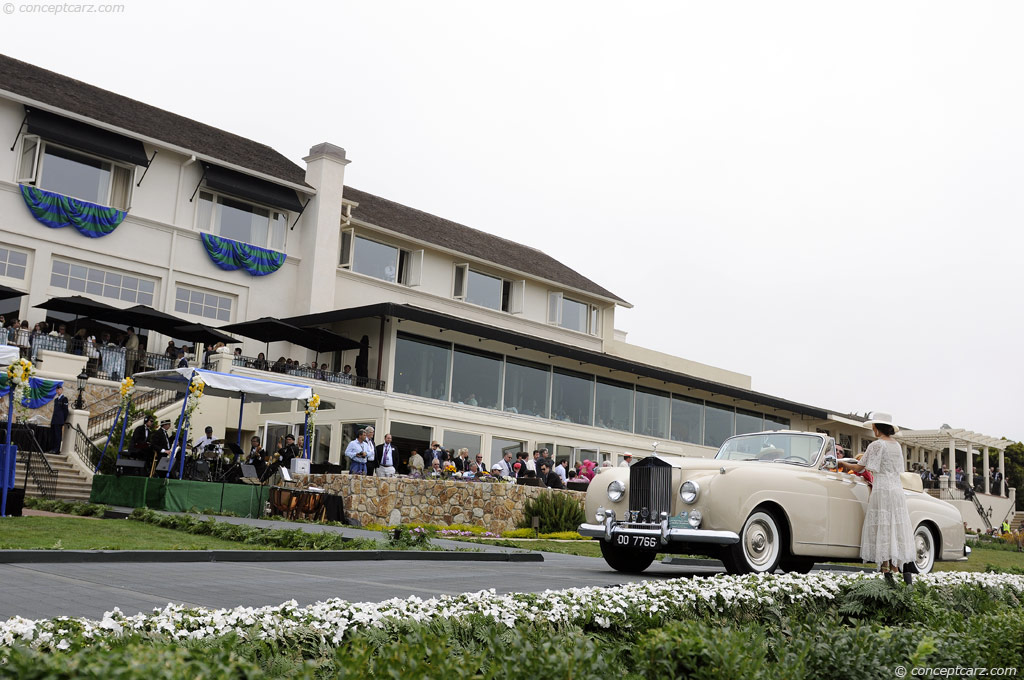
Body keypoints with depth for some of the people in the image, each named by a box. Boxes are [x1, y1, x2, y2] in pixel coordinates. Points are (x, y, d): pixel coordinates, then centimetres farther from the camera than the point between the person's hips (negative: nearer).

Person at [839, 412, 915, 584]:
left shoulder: (876, 445, -9)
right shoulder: (897, 445, 11)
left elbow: (858, 468, -6)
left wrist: (842, 463, 11)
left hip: (882, 490, -7)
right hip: (897, 489, 7)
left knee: (882, 529, -4)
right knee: (896, 529, 9)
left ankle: (885, 569, -5)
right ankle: (895, 567, 10)